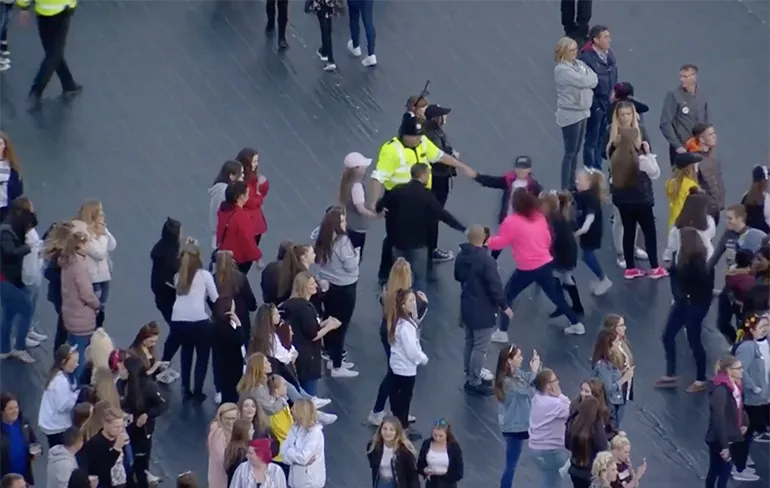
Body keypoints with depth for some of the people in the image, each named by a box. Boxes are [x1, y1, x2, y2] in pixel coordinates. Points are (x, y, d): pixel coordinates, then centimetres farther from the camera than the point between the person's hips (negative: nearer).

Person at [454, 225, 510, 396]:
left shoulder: (461, 256, 0)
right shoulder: (486, 260, -25)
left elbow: (458, 277, 18)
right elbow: (495, 286, -22)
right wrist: (504, 306, -10)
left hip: (467, 307, 8)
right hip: (483, 310, -8)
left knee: (470, 343, 20)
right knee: (480, 347, 0)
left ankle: (470, 377, 31)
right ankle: (474, 383, 4)